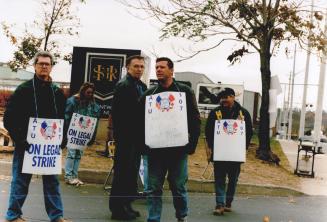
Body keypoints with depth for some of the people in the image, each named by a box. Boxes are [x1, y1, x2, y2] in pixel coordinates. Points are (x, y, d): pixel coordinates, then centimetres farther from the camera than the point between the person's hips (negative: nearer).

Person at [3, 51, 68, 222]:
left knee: (52, 181, 9)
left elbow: (63, 118, 14)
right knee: (20, 181, 6)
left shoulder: (57, 92, 8)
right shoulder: (24, 89, -3)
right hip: (27, 145, -4)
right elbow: (9, 118, -6)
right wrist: (20, 139, -14)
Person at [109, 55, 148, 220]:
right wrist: (119, 136, -19)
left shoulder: (142, 86, 14)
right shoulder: (123, 85, -10)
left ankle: (126, 205, 24)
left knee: (132, 171, 13)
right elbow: (117, 113, -16)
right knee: (122, 171, -2)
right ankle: (117, 208, 8)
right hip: (126, 138, -8)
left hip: (137, 137, 8)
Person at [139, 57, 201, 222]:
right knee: (154, 189, 4)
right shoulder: (149, 94, 9)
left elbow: (195, 120, 1)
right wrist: (144, 146, -3)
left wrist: (191, 145, -7)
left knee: (178, 187, 8)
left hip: (178, 149, -1)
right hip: (155, 149, 2)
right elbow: (141, 122, 7)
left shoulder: (185, 92, 4)